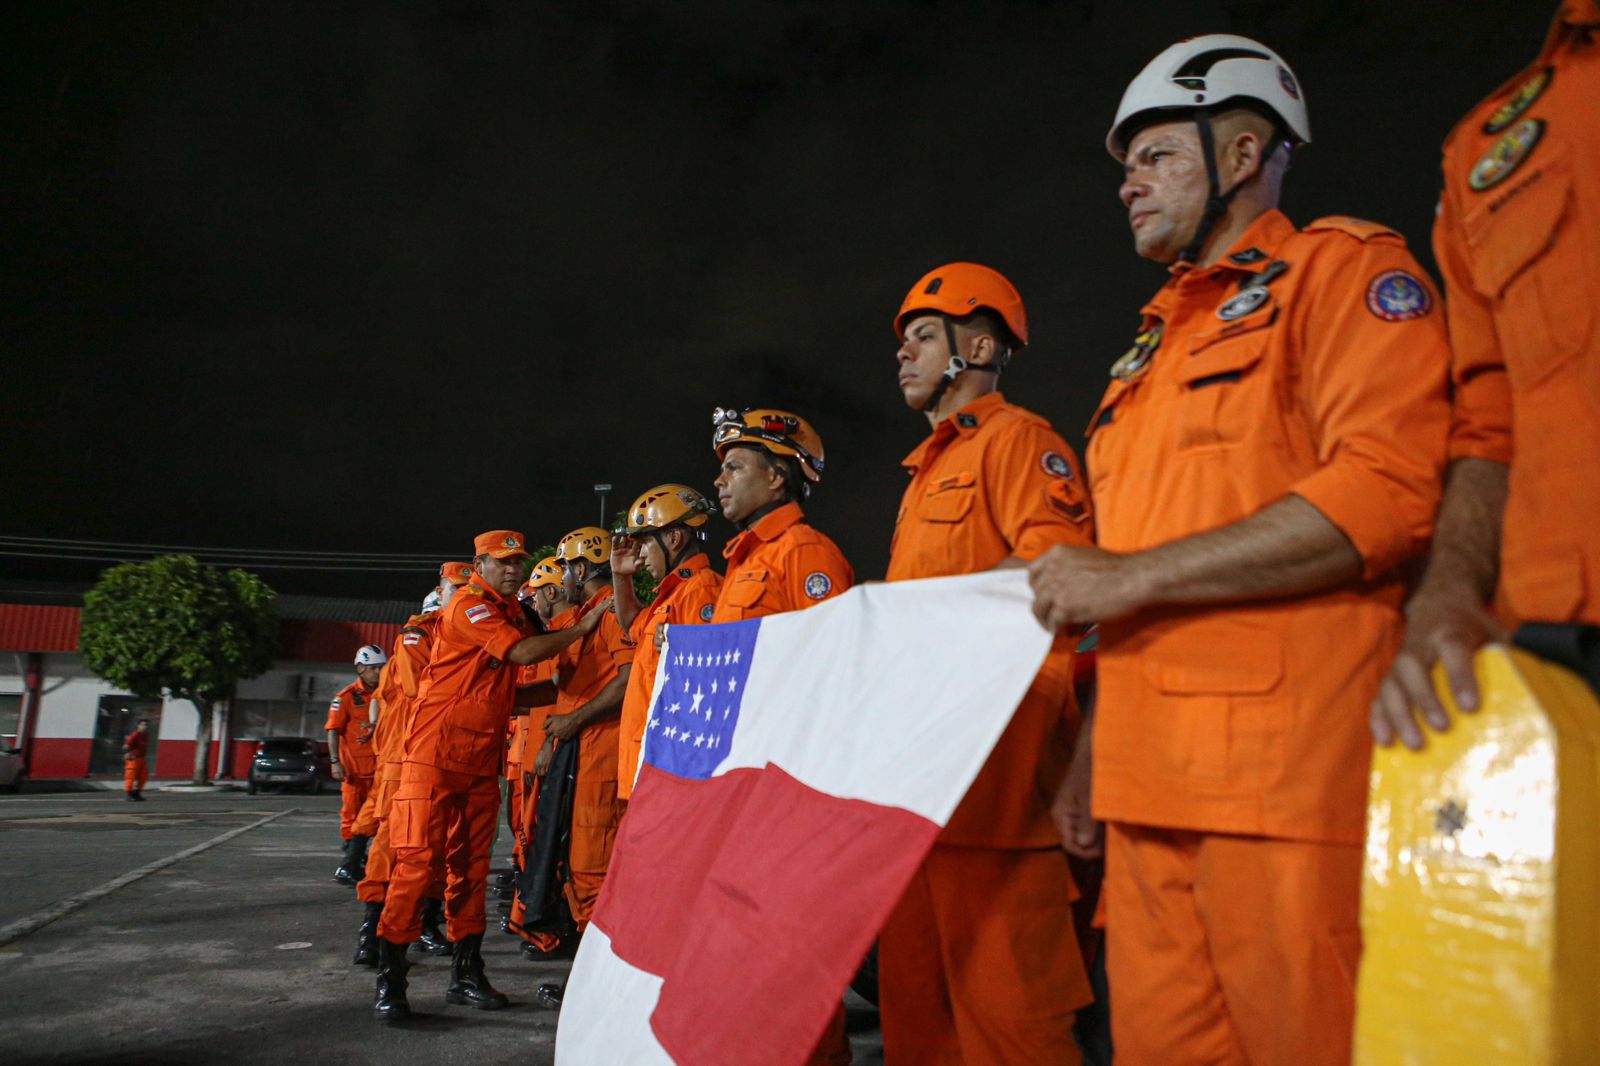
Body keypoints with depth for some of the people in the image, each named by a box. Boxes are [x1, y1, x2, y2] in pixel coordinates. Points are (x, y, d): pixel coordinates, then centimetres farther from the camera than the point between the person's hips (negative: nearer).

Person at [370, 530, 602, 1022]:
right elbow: (523, 652, -22)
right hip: (436, 753, -8)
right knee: (417, 860, -7)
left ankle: (466, 973, 18)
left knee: (471, 866, 10)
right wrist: (584, 626, -14)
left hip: (482, 757, 8)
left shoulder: (511, 610, 15)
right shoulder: (469, 605, -11)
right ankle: (389, 978, 1)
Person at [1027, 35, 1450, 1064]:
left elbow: (1387, 491, -15)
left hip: (1286, 771, -7)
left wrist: (1132, 574, -14)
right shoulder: (1155, 340, 25)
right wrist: (1091, 763, 21)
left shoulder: (1343, 267, 3)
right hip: (1151, 779, 7)